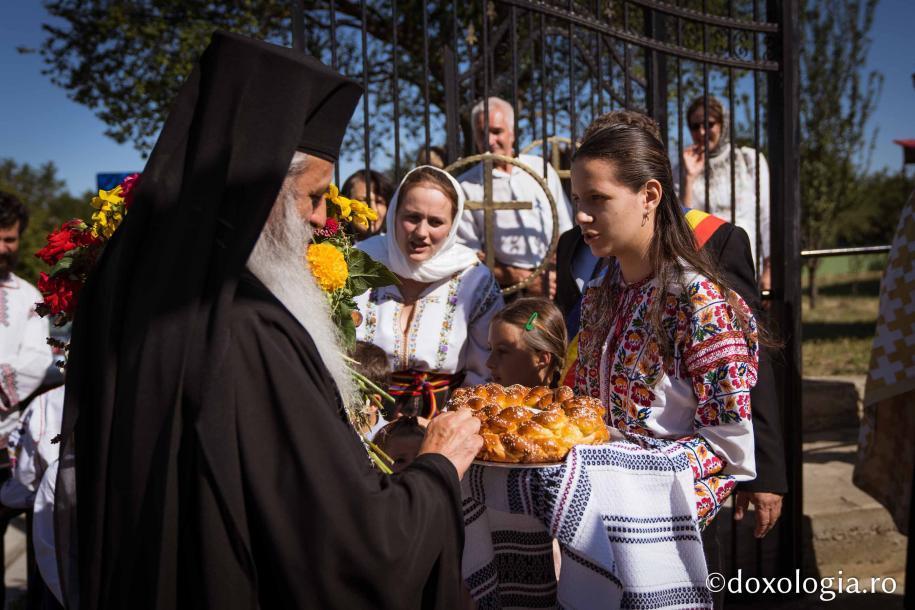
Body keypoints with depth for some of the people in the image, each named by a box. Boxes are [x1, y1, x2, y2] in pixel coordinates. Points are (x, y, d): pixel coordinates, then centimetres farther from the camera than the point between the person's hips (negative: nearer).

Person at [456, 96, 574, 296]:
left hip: (555, 279, 3)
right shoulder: (466, 187, 4)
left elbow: (566, 229, 17)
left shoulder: (541, 169, 14)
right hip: (508, 291, -2)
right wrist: (522, 278, -8)